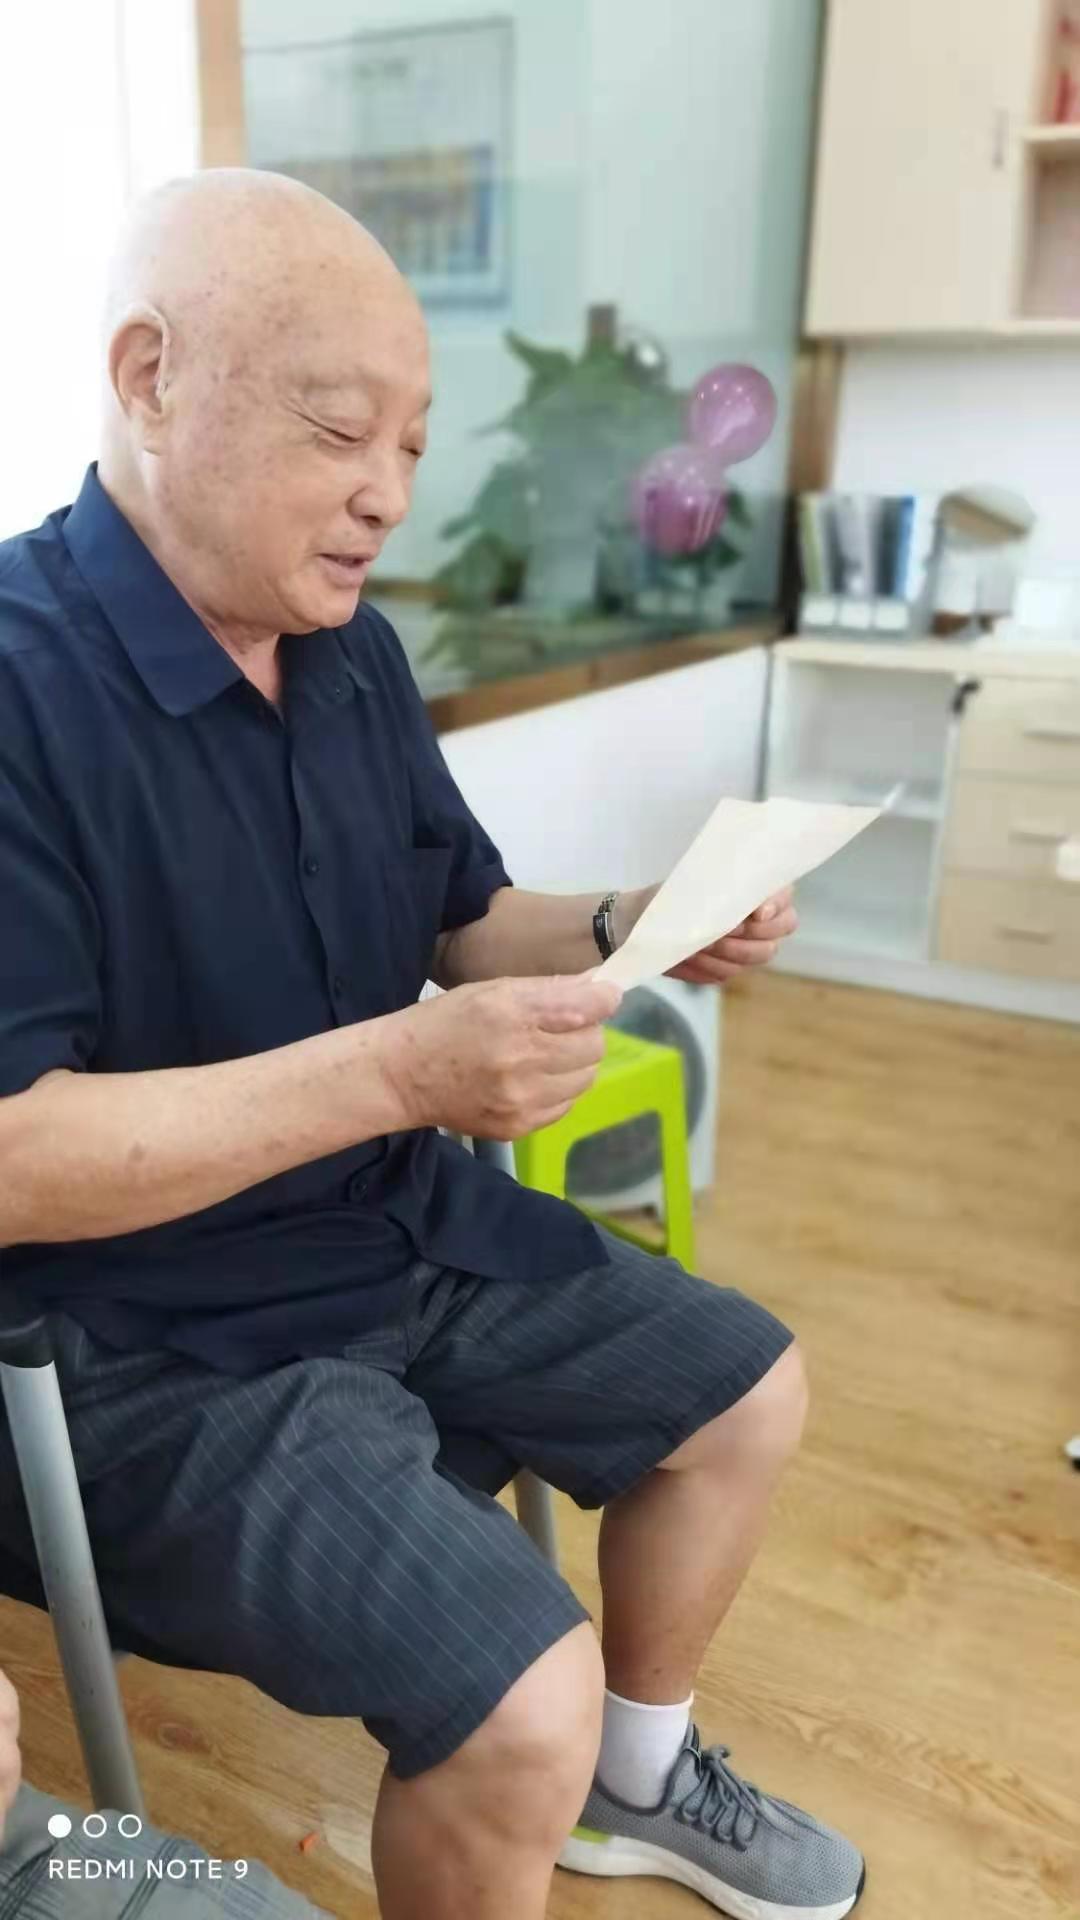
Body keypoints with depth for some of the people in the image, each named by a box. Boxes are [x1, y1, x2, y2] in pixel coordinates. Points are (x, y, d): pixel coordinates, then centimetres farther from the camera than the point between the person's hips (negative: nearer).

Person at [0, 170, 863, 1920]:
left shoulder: (356, 655, 3)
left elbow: (466, 926, 11)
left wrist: (631, 929, -9)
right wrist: (395, 1071, -31)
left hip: (417, 1231, 9)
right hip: (157, 1339, -8)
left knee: (752, 1397, 15)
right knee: (524, 1701, -23)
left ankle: (635, 1778, 39)